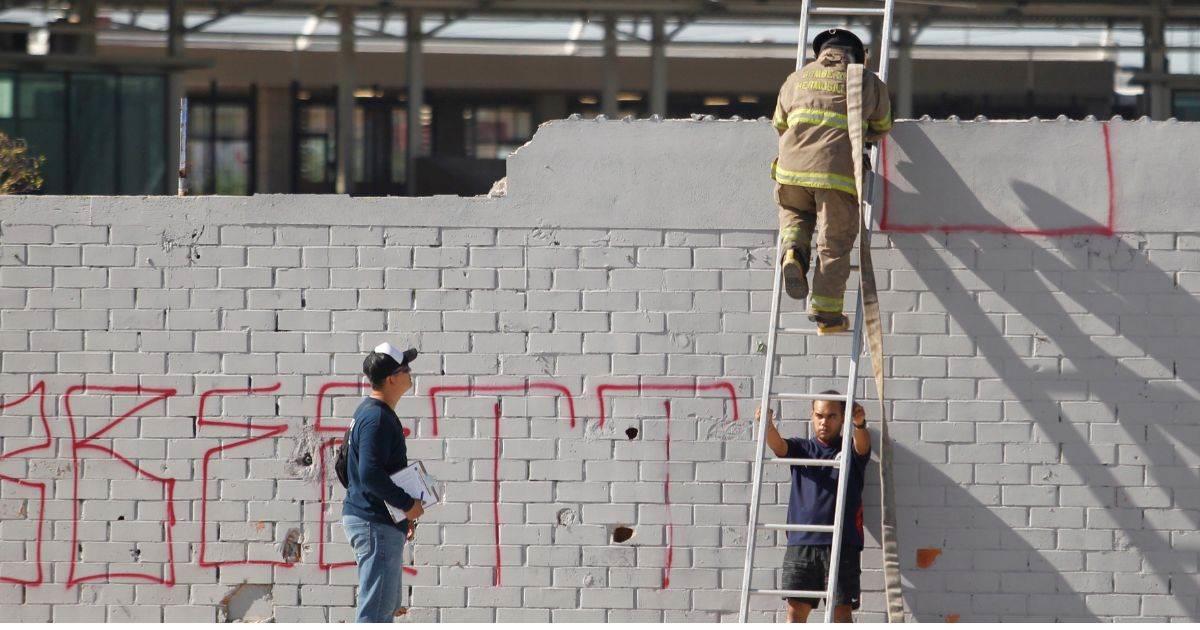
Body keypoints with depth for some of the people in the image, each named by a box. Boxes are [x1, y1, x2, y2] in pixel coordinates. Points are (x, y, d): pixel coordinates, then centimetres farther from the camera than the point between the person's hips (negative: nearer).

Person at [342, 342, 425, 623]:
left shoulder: (370, 412, 15)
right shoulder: (377, 419, -18)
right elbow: (370, 475, -27)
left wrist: (404, 514, 18)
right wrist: (408, 504, -17)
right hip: (376, 525, -11)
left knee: (388, 607, 18)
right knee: (376, 610, -10)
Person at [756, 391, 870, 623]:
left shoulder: (851, 451, 9)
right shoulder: (801, 448, 13)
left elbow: (863, 445, -14)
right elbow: (778, 445, -6)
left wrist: (860, 424, -39)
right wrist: (768, 425, -30)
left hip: (842, 544, -2)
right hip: (801, 543, 2)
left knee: (841, 611, -4)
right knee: (796, 610, -1)